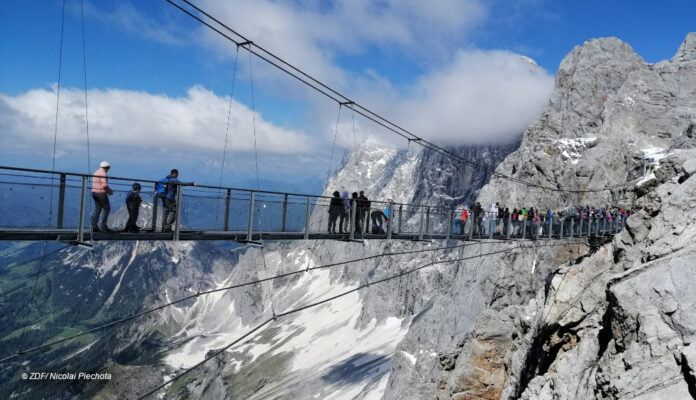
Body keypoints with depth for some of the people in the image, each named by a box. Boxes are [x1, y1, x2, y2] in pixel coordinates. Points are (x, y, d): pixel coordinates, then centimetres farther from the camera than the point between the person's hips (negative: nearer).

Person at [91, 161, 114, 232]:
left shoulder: (96, 172, 18)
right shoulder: (103, 173, -12)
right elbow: (104, 185, -21)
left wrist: (107, 191, 17)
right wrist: (110, 191, -5)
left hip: (94, 192, 9)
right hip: (101, 193, -9)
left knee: (97, 209, 10)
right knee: (106, 209, -1)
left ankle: (94, 226, 4)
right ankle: (103, 226, -4)